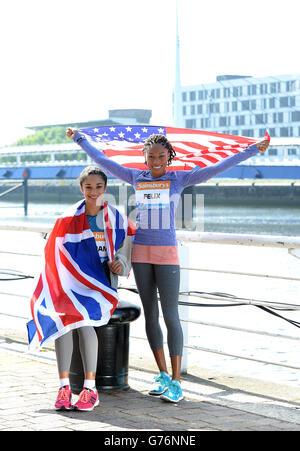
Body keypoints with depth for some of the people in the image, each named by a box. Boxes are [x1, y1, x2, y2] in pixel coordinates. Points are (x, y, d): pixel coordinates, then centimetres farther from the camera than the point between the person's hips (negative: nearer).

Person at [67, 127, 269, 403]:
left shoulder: (179, 179, 1)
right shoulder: (136, 178, 9)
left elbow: (216, 169, -4)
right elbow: (103, 161, 17)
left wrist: (252, 151, -9)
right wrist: (80, 139, 24)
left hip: (167, 255, -3)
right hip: (140, 253, 3)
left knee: (170, 316, -6)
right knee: (150, 315, 8)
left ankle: (176, 381, -3)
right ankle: (162, 375, 19)